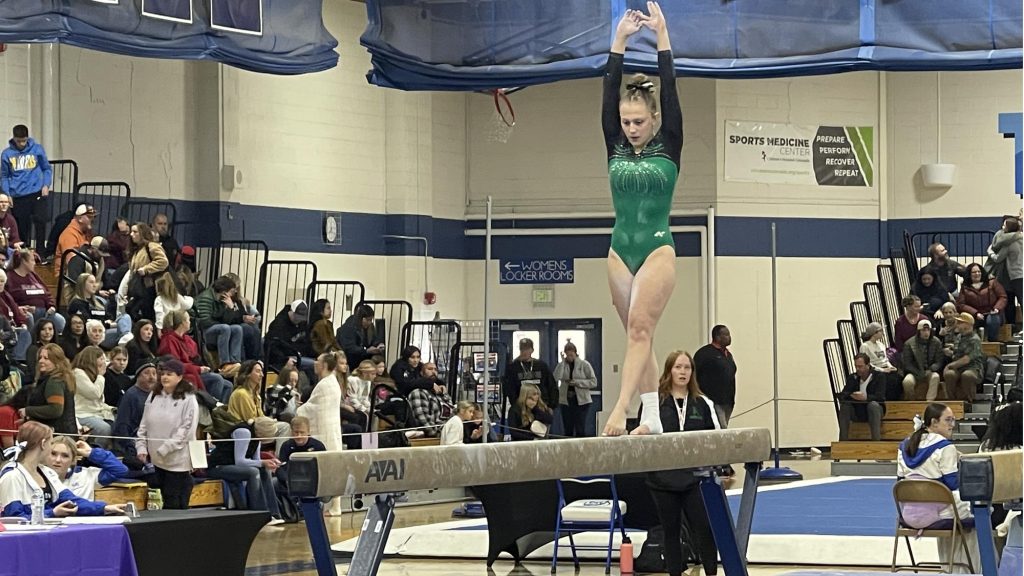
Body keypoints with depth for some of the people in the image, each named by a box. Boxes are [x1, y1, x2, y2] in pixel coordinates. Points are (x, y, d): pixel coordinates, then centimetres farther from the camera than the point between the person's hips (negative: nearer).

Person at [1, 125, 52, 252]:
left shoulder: (37, 149, 3)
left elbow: (46, 169, 11)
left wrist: (46, 185, -4)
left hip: (37, 194, -1)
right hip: (18, 197, 1)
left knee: (40, 223, -10)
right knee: (21, 229, 4)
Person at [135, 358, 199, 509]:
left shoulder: (188, 400, -7)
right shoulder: (153, 396, 12)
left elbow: (186, 429, -13)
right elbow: (144, 425, 15)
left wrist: (165, 449, -16)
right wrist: (141, 447, 1)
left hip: (177, 461, -6)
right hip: (155, 460, 6)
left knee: (175, 505, -5)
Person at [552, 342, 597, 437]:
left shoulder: (584, 364, 1)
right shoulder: (562, 365, 7)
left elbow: (593, 382, -3)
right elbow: (556, 377, -12)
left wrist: (577, 382, -13)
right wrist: (562, 362, -12)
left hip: (581, 401, -3)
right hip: (566, 401, 3)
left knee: (580, 430, -5)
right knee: (567, 430, 4)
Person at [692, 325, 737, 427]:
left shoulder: (728, 354, 19)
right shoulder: (705, 353, -7)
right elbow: (695, 376, -10)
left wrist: (732, 401, 19)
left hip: (727, 403, 8)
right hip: (714, 403, -8)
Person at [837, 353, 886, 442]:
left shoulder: (878, 377, -5)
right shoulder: (852, 378, 7)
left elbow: (880, 397, -18)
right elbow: (842, 396, -4)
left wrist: (865, 397, -38)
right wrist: (850, 396, -29)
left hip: (874, 411, -3)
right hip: (857, 413, 3)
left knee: (873, 404, -35)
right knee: (844, 405, -24)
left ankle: (876, 440, -37)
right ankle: (843, 440, -25)